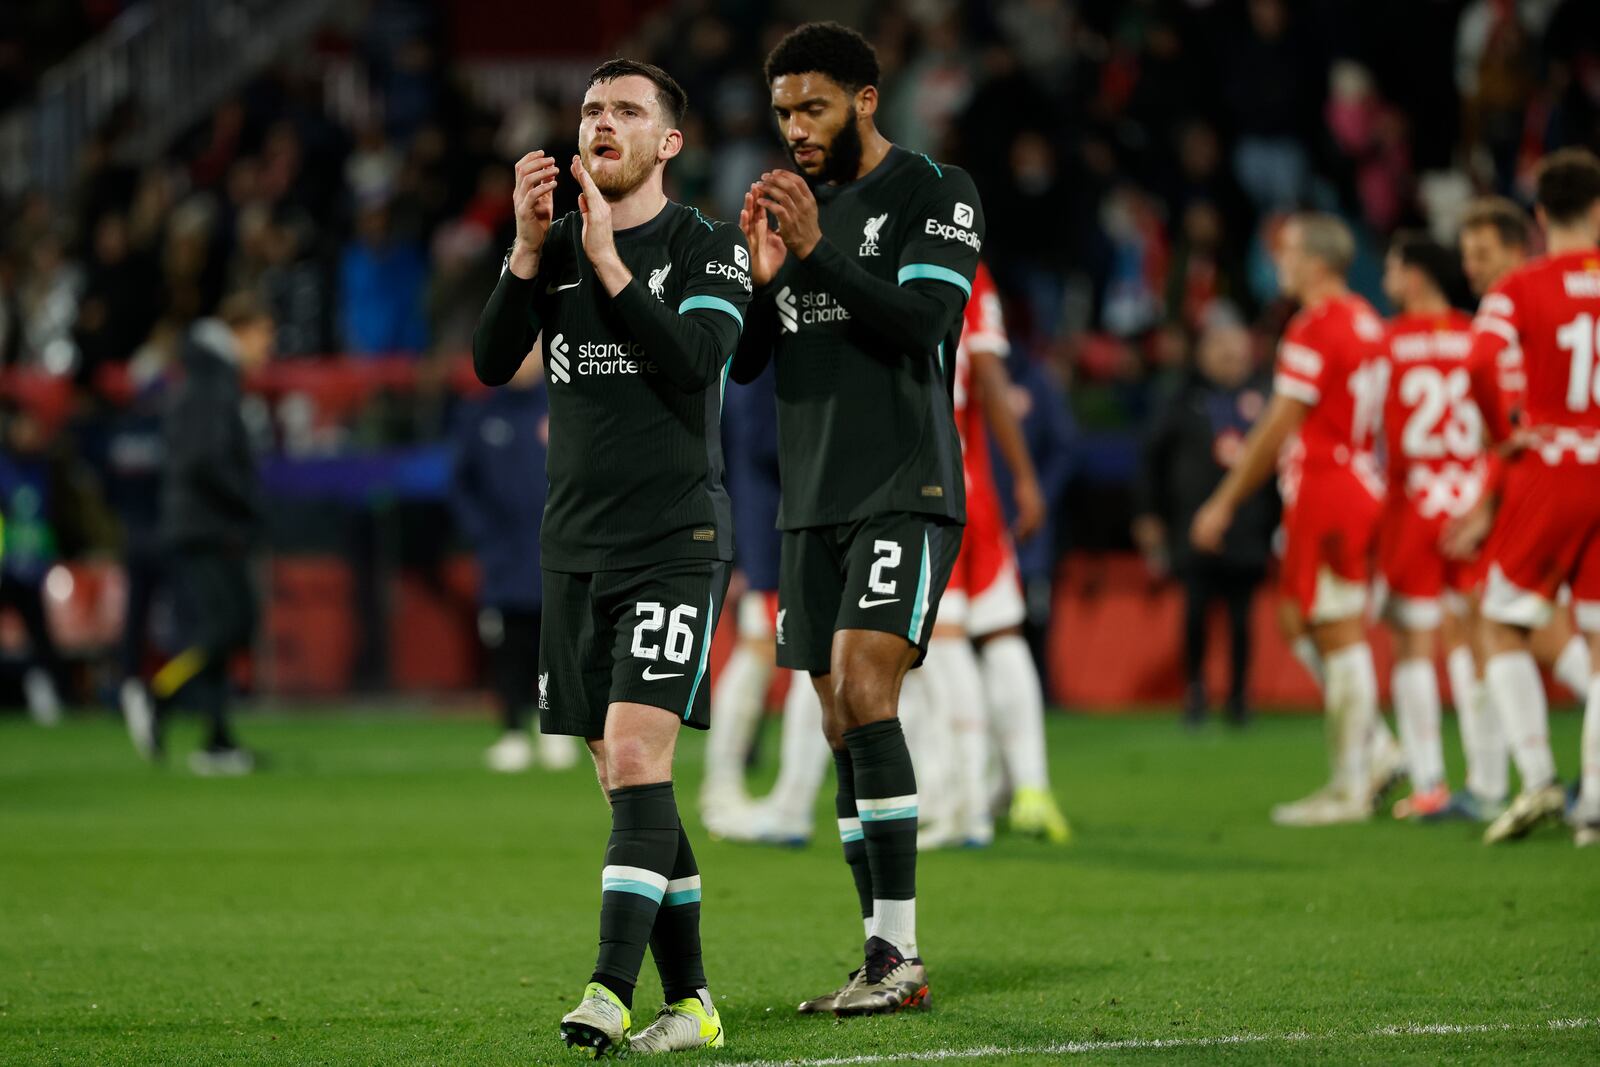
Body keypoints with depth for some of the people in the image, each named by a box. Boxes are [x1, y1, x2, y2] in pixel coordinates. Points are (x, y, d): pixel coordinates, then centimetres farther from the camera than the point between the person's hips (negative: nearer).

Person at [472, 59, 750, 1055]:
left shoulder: (709, 247, -1)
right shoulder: (554, 246, 12)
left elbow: (693, 360, -17)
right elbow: (492, 364, 0)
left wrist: (608, 261, -20)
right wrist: (530, 247, -11)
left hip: (677, 543, -5)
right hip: (577, 547, 5)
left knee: (637, 759, -18)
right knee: (627, 782, 6)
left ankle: (611, 994, -24)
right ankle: (691, 1000, 13)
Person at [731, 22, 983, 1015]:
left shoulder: (936, 193, -2)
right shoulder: (796, 205, 16)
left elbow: (924, 321, -16)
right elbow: (741, 364, 14)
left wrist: (815, 253, -21)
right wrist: (763, 278, -5)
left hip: (907, 493, -7)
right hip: (813, 502, 7)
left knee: (862, 687, -20)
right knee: (843, 727, 3)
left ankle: (898, 952, -19)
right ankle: (889, 962, 6)